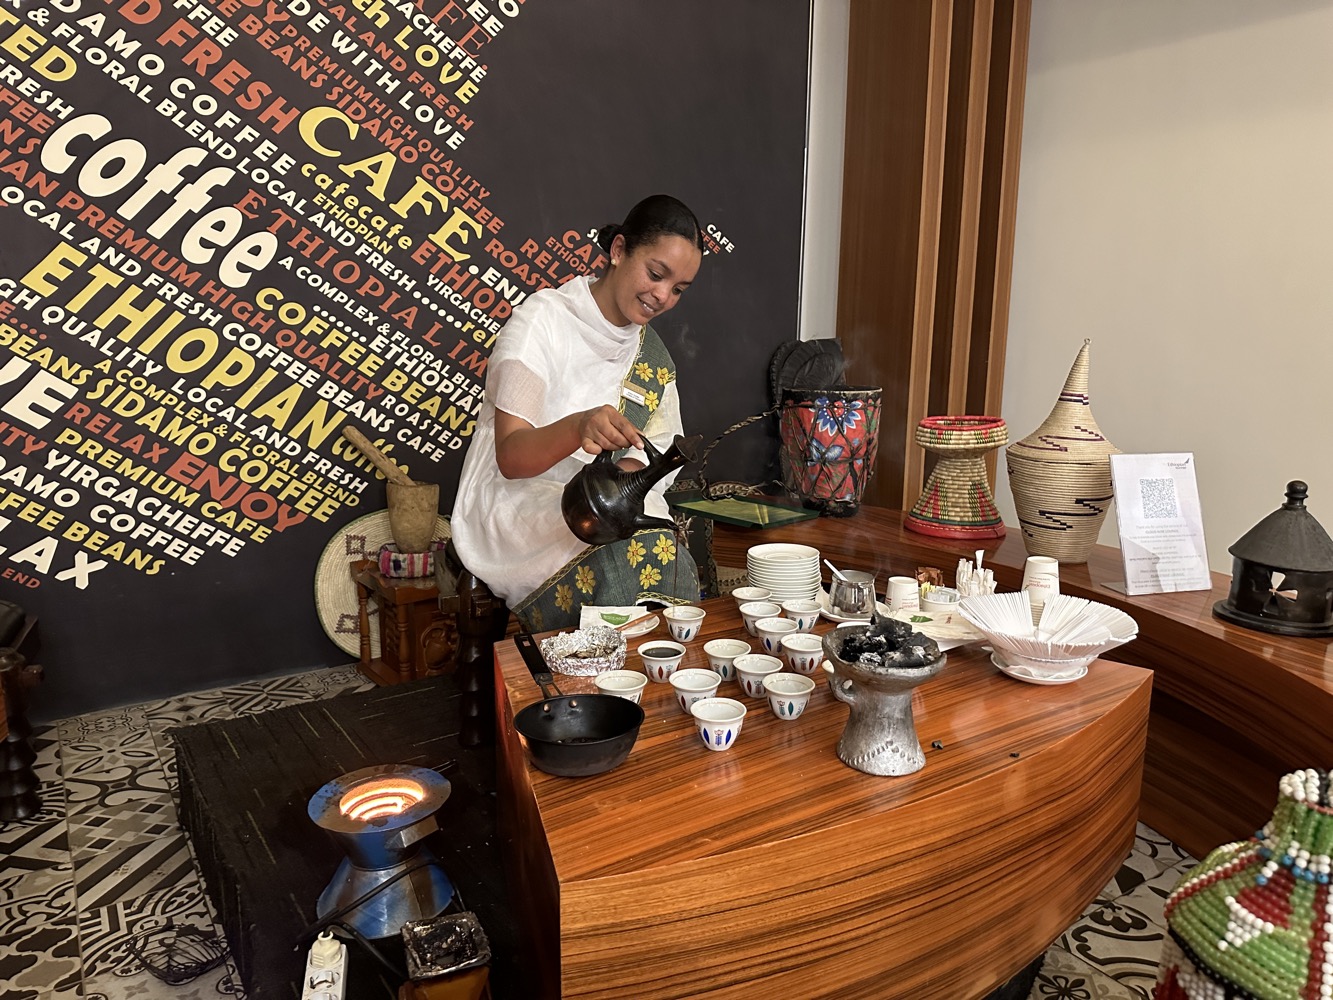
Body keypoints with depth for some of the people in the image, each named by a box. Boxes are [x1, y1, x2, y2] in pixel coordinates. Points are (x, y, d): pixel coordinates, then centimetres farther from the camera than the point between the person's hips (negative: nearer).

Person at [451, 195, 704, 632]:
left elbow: (649, 451, 6)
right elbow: (510, 457, -20)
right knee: (641, 552, -31)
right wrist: (578, 427, -41)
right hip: (516, 506, -5)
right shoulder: (542, 321, -11)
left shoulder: (647, 348, 9)